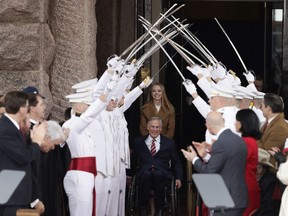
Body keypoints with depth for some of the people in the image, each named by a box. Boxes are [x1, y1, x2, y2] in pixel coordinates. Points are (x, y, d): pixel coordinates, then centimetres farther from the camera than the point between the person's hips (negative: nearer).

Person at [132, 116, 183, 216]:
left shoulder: (169, 143, 18)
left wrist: (178, 178, 7)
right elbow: (133, 159, 20)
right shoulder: (139, 142, 19)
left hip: (162, 172, 0)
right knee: (146, 174, -37)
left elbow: (176, 162, 19)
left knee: (157, 174, -38)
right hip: (144, 172, 0)